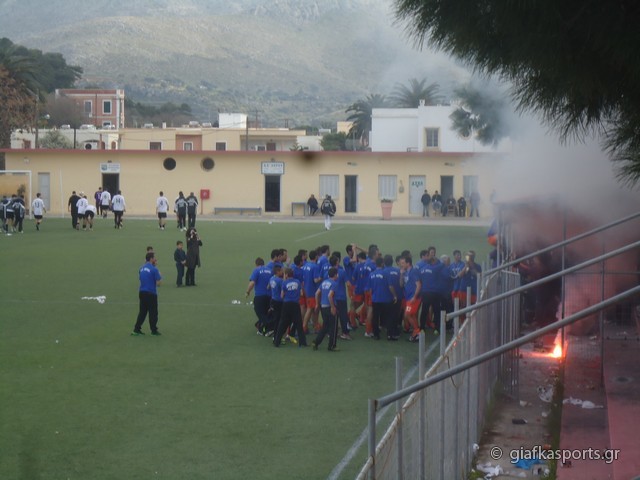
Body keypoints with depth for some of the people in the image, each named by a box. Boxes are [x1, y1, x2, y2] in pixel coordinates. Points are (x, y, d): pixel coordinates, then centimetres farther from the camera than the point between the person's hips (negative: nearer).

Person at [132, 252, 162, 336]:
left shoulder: (141, 268, 7)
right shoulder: (154, 269, -15)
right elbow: (158, 282, -17)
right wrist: (160, 276, 5)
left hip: (142, 292, 6)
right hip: (151, 293, -6)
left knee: (142, 312, 13)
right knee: (153, 312, 5)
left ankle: (136, 329, 8)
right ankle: (154, 330, 10)